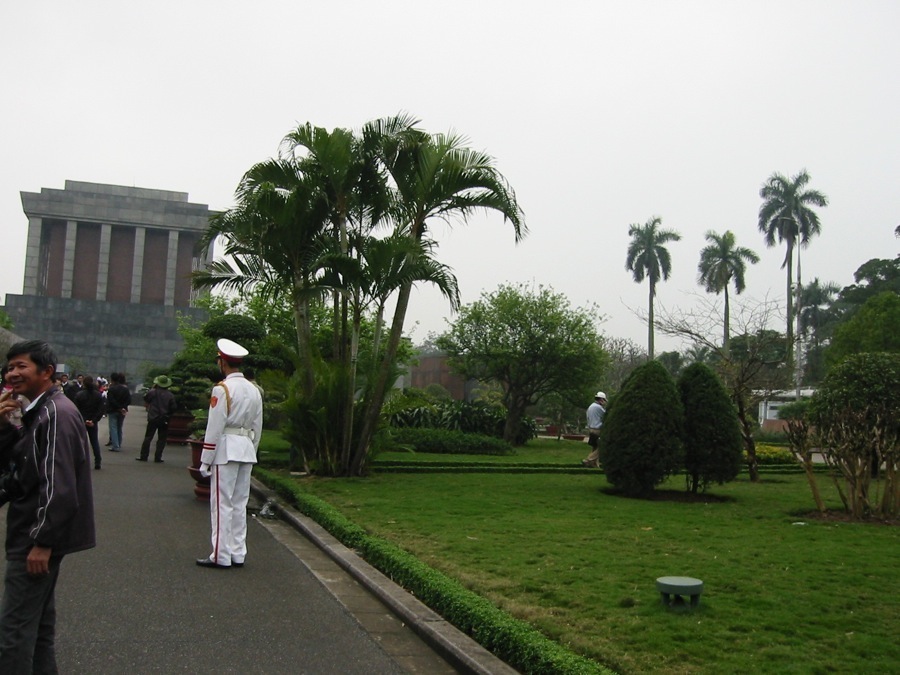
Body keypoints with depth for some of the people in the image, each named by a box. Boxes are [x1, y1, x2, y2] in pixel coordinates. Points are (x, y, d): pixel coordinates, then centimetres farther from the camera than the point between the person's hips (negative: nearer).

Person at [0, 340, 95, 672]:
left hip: (39, 536, -10)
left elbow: (59, 487, -24)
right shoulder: (41, 410, 12)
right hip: (38, 533, 10)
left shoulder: (55, 414, -20)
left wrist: (42, 542, -21)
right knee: (38, 620, 18)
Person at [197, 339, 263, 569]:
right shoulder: (254, 390, 11)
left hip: (226, 451, -7)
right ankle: (238, 554, 16)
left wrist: (205, 460, -8)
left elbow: (215, 428, -13)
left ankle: (221, 556, 3)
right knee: (240, 504, 11)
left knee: (222, 504, -1)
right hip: (247, 450, 7)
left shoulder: (222, 389, -12)